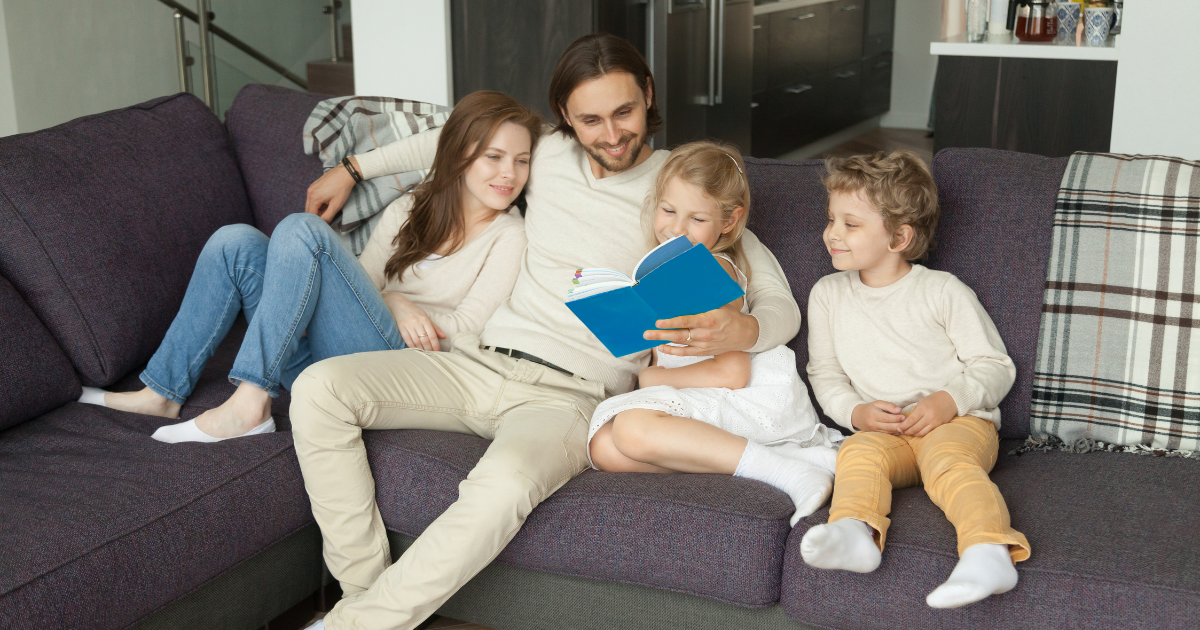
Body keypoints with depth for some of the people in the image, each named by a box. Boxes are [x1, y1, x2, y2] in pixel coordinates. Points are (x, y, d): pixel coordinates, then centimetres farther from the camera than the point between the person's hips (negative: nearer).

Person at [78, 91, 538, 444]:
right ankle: (164, 392, -3)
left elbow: (469, 330, -4)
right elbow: (362, 283, 12)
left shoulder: (508, 235, 4)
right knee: (237, 241, -12)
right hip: (321, 355, 6)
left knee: (301, 230, -24)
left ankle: (248, 404, -28)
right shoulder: (410, 210, 19)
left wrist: (396, 302, -6)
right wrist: (394, 303, -9)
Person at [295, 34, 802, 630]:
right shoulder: (547, 153, 13)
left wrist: (742, 330, -27)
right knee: (319, 388, -16)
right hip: (480, 360, 5)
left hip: (570, 395, -5)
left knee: (503, 486, -40)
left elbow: (783, 306, -2)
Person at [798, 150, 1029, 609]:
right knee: (859, 453, -31)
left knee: (947, 459, -35)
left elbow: (996, 366, 4)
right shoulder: (828, 294, 15)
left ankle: (990, 551, -54)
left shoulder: (942, 291, 4)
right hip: (881, 430, 3)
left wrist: (949, 400, -14)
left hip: (959, 422, -3)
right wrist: (855, 412, -4)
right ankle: (854, 533, -54)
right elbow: (824, 374, 17)